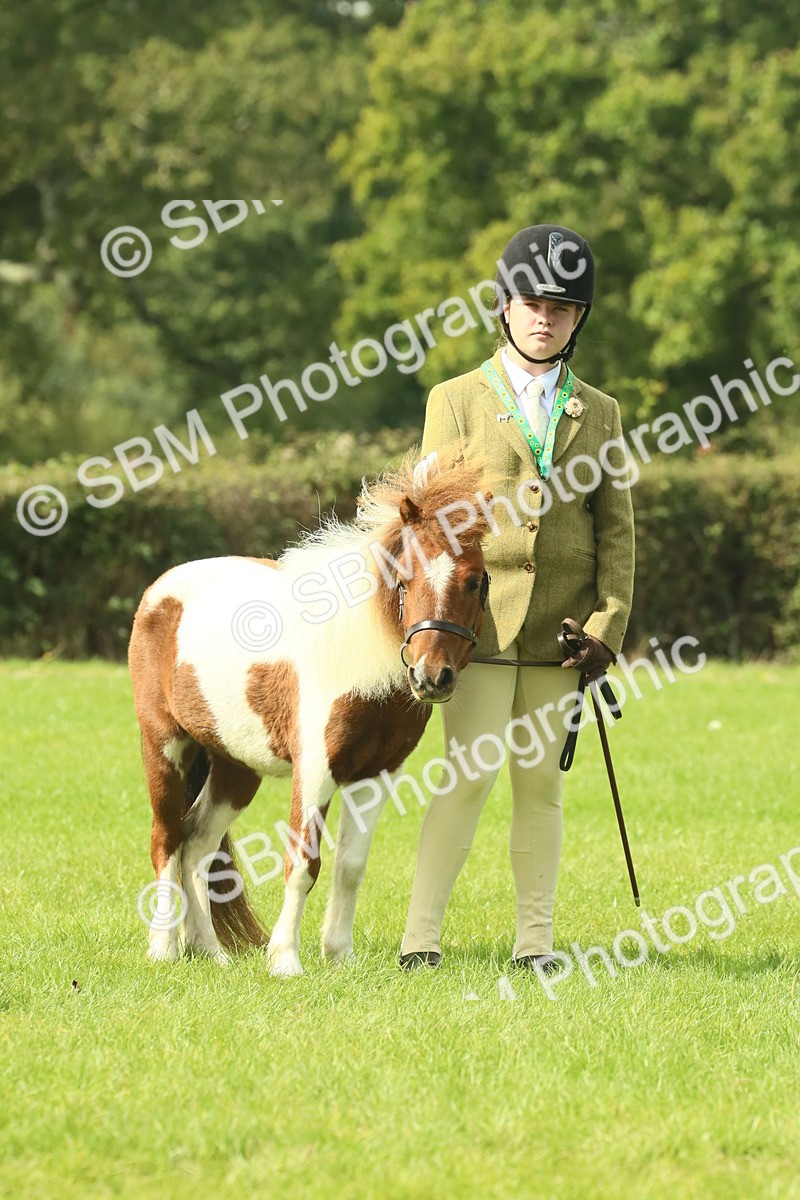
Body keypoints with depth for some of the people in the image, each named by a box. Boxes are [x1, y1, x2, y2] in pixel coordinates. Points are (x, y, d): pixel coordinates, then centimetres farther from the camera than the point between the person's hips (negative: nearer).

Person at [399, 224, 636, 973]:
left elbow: (614, 526, 9)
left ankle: (535, 941, 9)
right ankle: (421, 936, -4)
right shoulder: (457, 401, 7)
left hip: (561, 628, 2)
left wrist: (608, 622, -2)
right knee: (469, 773, -9)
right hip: (481, 617, -2)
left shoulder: (599, 414, 13)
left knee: (541, 780, 4)